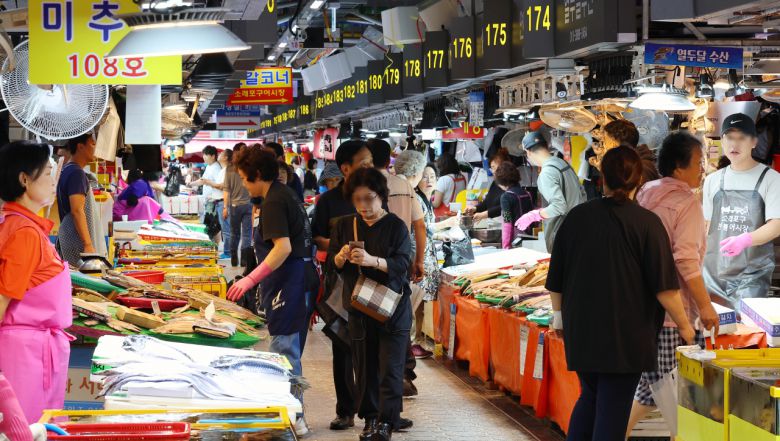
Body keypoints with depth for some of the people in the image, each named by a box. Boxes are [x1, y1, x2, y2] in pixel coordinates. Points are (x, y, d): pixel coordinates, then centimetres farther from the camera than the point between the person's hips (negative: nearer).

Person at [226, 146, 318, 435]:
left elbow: (283, 248, -24)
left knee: (285, 350, -6)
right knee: (291, 349, 15)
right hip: (303, 278, 10)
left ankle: (294, 417, -3)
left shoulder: (273, 202, -14)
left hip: (288, 281, -10)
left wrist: (251, 279, -25)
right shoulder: (286, 195, 16)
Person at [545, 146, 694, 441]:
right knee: (614, 407, 3)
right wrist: (684, 326, 1)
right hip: (625, 333, -4)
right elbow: (664, 285, -11)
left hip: (581, 328, 4)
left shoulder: (576, 217, 1)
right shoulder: (646, 223, -10)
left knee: (590, 397, 21)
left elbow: (555, 278, 7)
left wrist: (558, 313, 22)